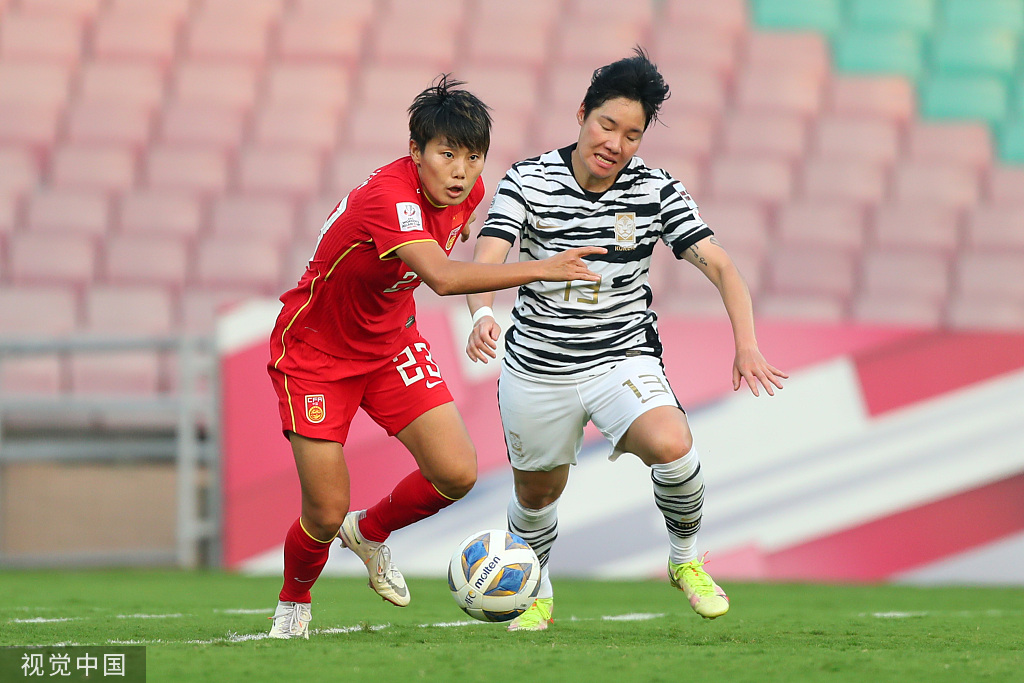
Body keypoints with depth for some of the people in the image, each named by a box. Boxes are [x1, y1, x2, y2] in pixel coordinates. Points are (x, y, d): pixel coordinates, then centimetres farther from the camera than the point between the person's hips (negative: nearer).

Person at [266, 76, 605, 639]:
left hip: (390, 345, 7)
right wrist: (539, 269, -60)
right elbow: (443, 277, -53)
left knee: (456, 474, -9)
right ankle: (292, 603, 27)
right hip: (315, 354, -7)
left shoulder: (466, 191, -10)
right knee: (327, 514, -7)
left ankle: (370, 532, 23)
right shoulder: (388, 196, -35)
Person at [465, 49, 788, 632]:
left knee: (670, 444, -29)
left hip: (624, 359, -1)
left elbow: (719, 264, -12)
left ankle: (686, 559, -2)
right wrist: (483, 315, -44)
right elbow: (486, 260, -21)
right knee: (536, 495, 15)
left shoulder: (657, 191, -8)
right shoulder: (528, 181, -10)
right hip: (536, 369, 1)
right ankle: (538, 596, 46)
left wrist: (747, 345, -28)